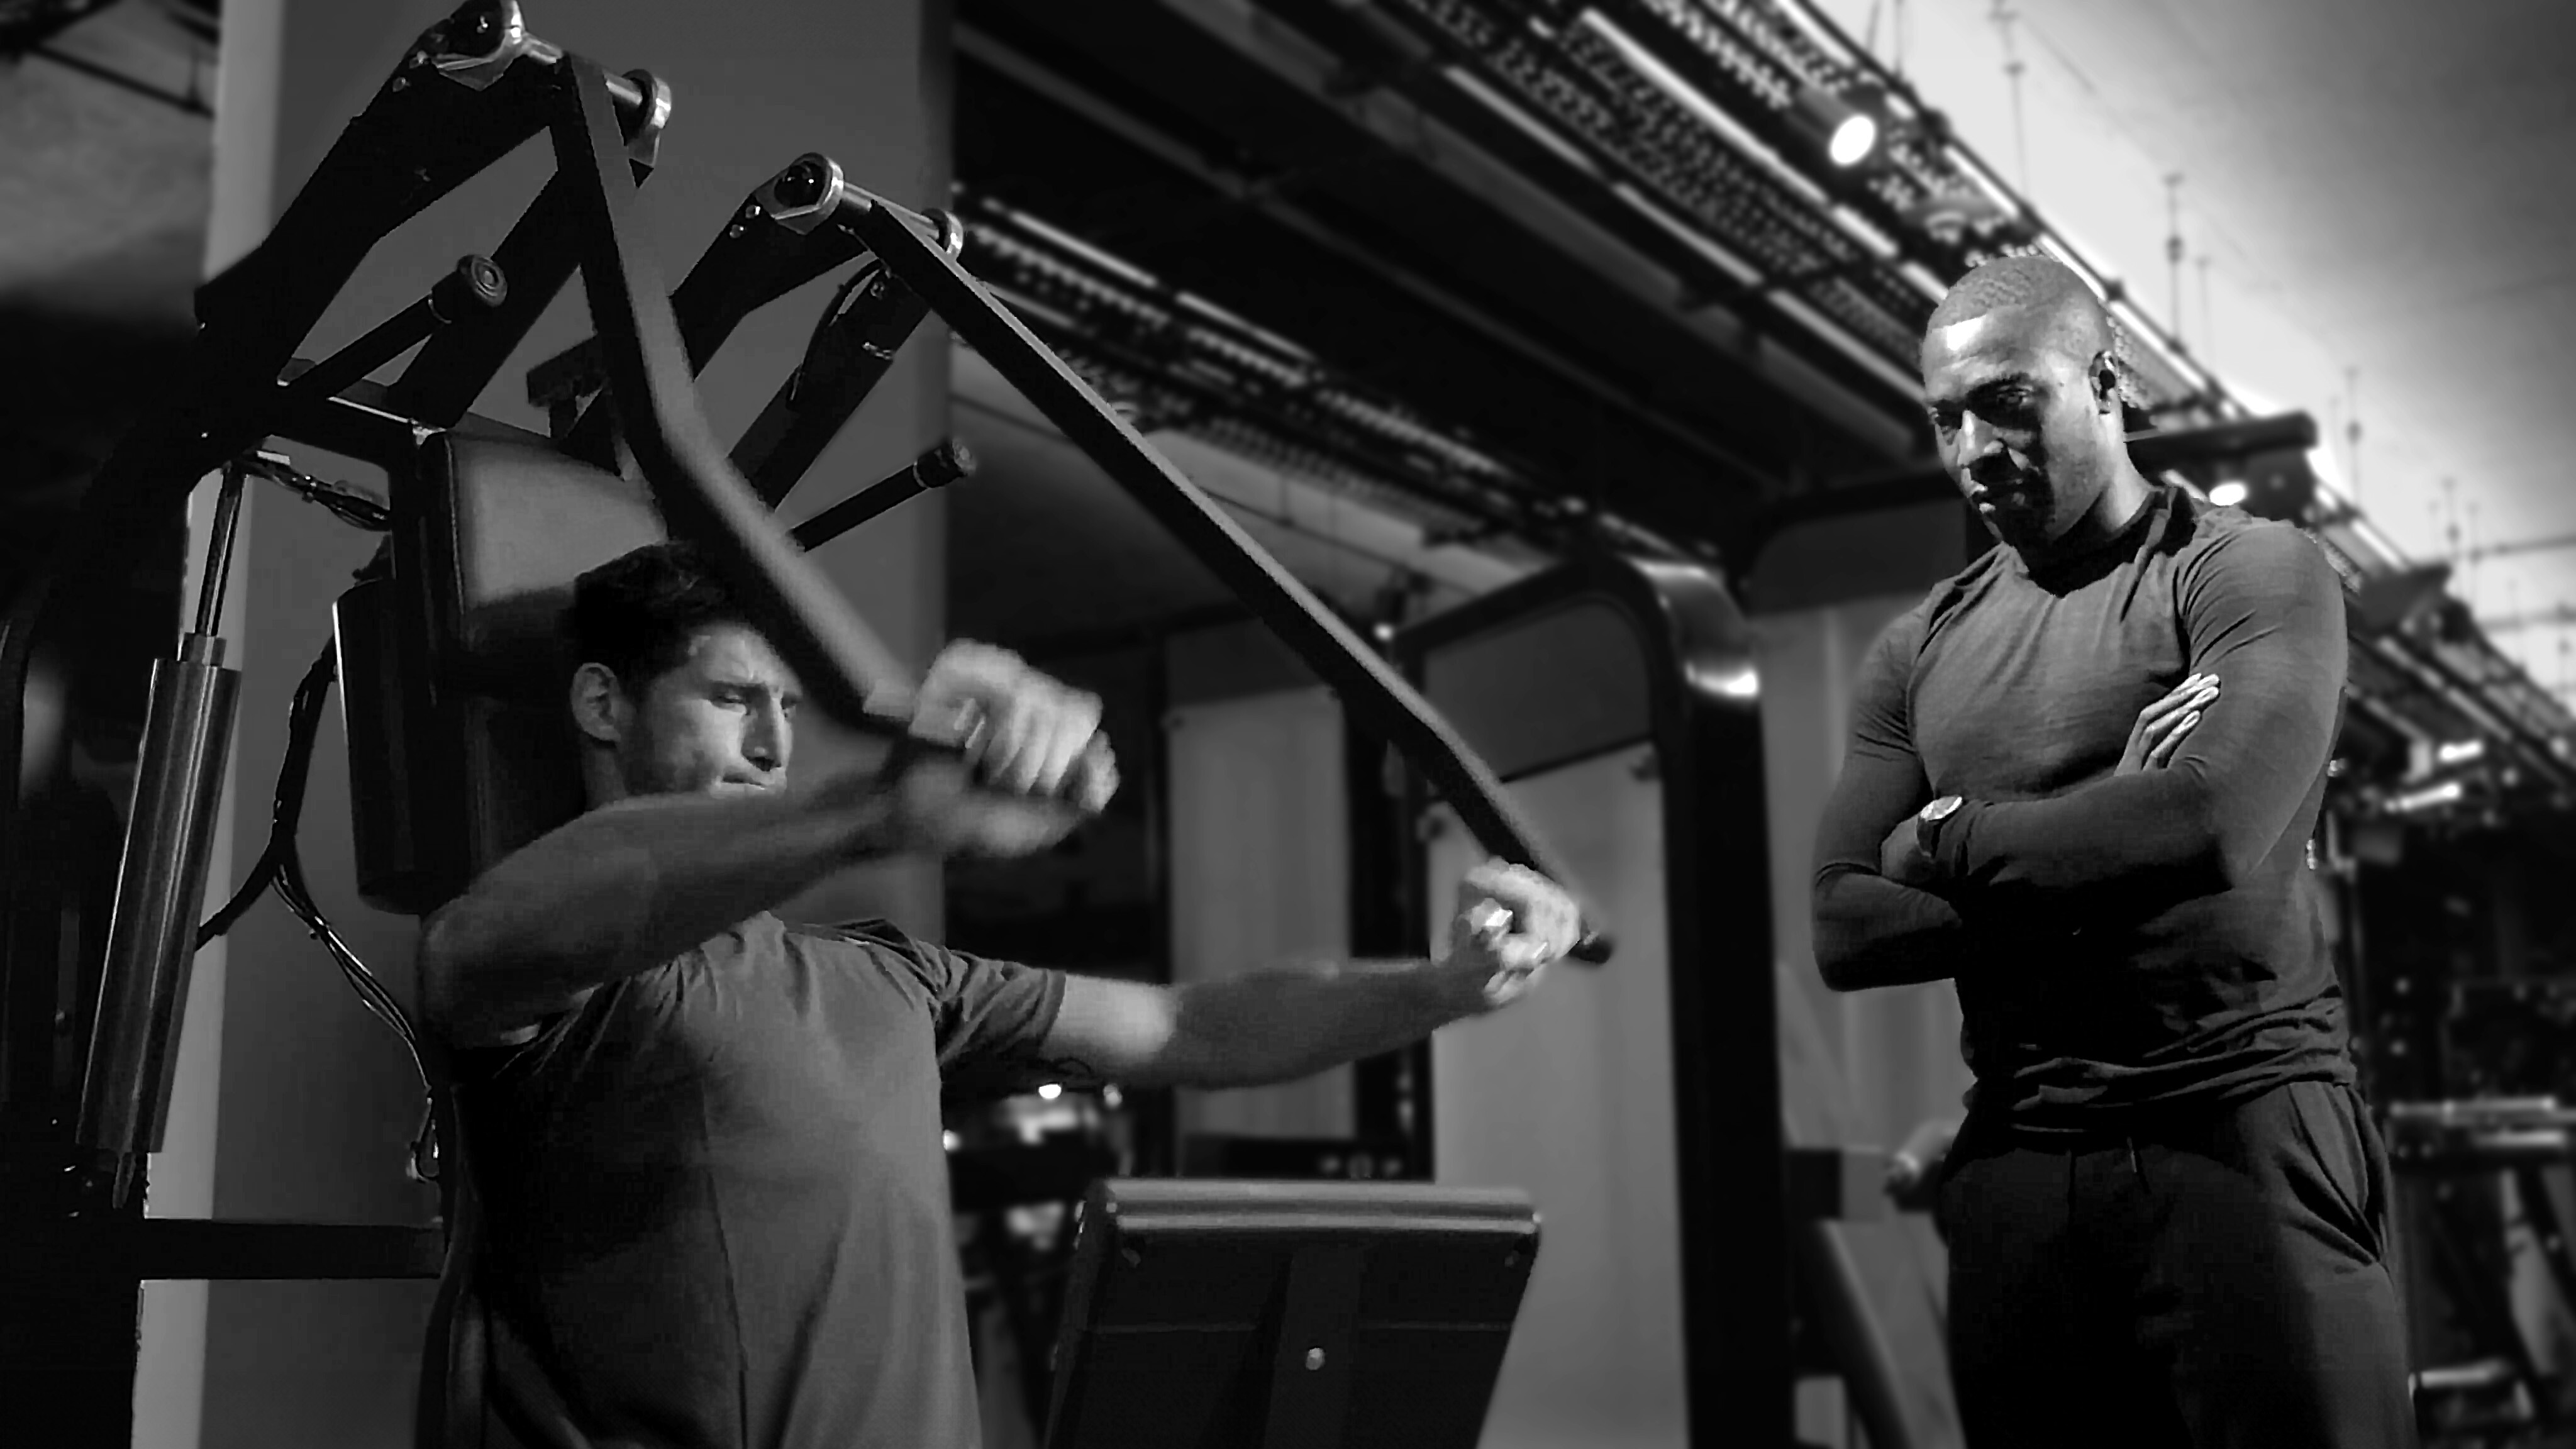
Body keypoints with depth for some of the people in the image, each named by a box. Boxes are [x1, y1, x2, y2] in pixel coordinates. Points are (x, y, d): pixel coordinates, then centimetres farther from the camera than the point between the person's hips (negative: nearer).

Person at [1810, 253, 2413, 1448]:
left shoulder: (2250, 572, -2)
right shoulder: (1919, 651, 12)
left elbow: (2216, 828, -20)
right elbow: (1844, 930, 3)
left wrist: (1945, 841, -6)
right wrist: (2103, 868, -9)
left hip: (2243, 1130, -4)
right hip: (2016, 1168, 4)